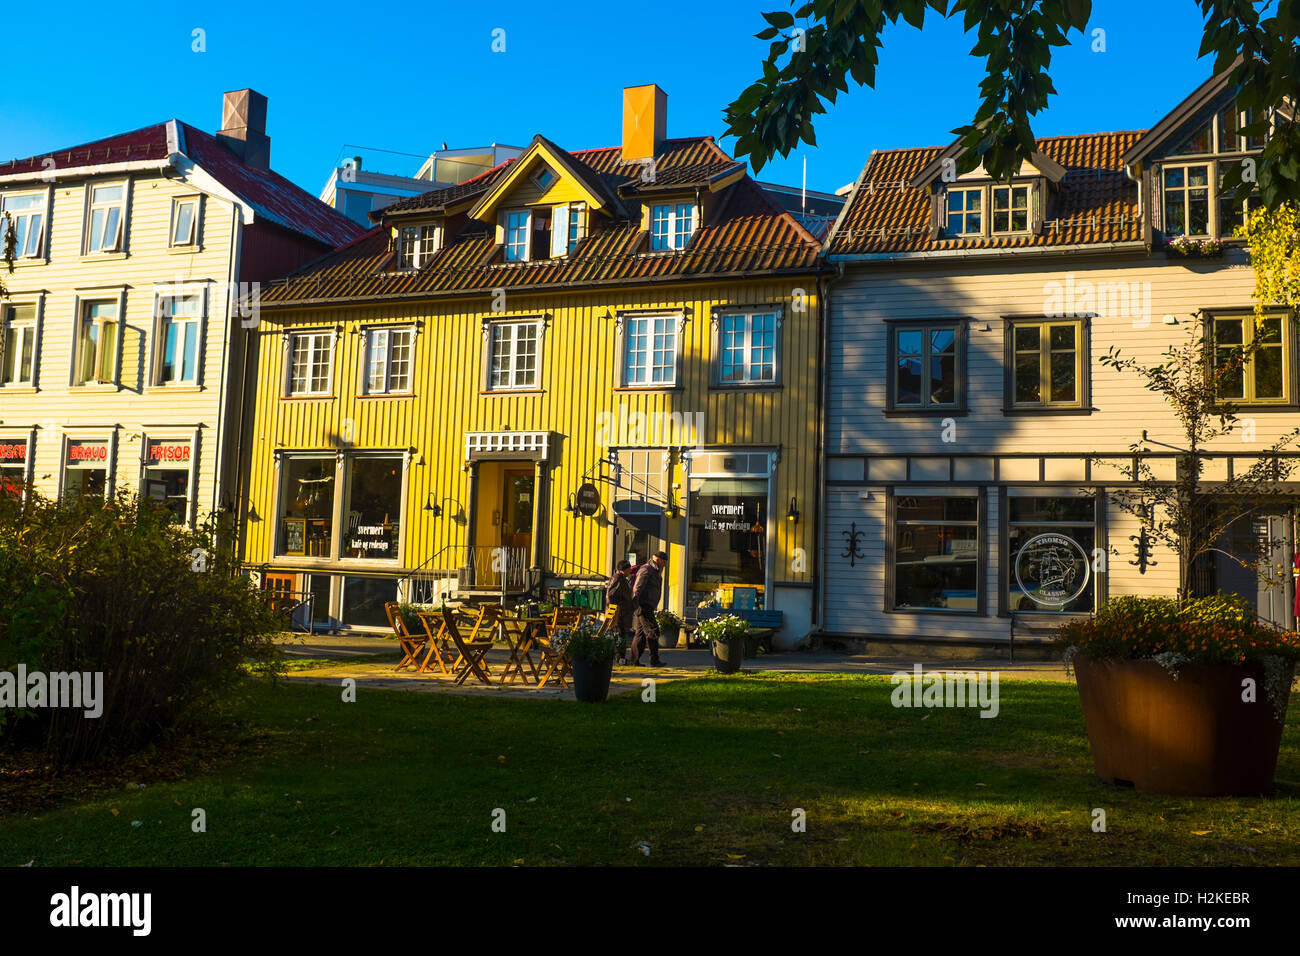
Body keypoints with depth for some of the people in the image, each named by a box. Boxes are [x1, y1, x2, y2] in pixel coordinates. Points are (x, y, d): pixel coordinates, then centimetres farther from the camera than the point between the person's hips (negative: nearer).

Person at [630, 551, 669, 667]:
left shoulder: (655, 572, 22)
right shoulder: (646, 570, -11)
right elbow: (637, 588, -19)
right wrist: (635, 604, -26)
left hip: (648, 607, 10)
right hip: (643, 606, -10)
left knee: (641, 633, 10)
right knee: (652, 631, -12)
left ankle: (633, 659, 13)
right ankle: (654, 660, -12)